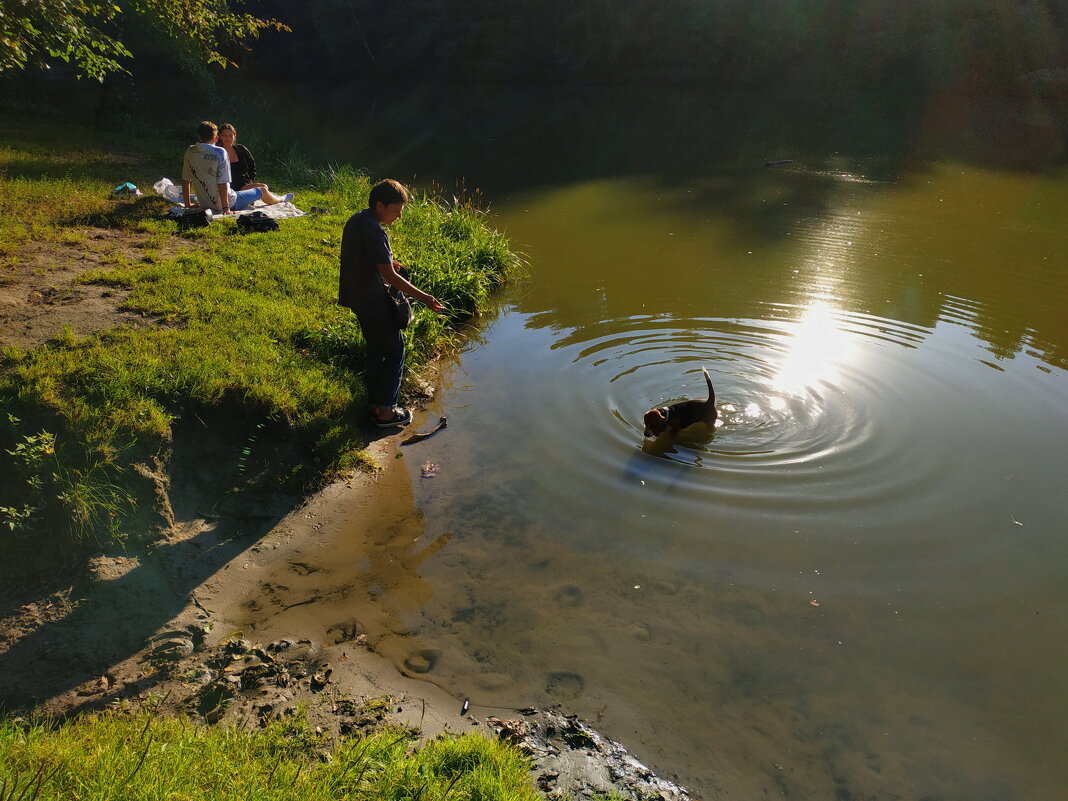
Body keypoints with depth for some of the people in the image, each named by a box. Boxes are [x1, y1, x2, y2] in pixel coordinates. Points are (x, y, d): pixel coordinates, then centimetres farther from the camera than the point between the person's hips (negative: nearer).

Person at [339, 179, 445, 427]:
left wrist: (386, 261, 21)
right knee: (394, 352, 2)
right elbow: (390, 277, -25)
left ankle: (375, 405, 27)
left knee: (376, 350, 19)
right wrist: (424, 298, -25)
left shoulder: (355, 221, 6)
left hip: (358, 297, 10)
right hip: (374, 301, -10)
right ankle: (386, 411, 8)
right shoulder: (375, 232, -23)